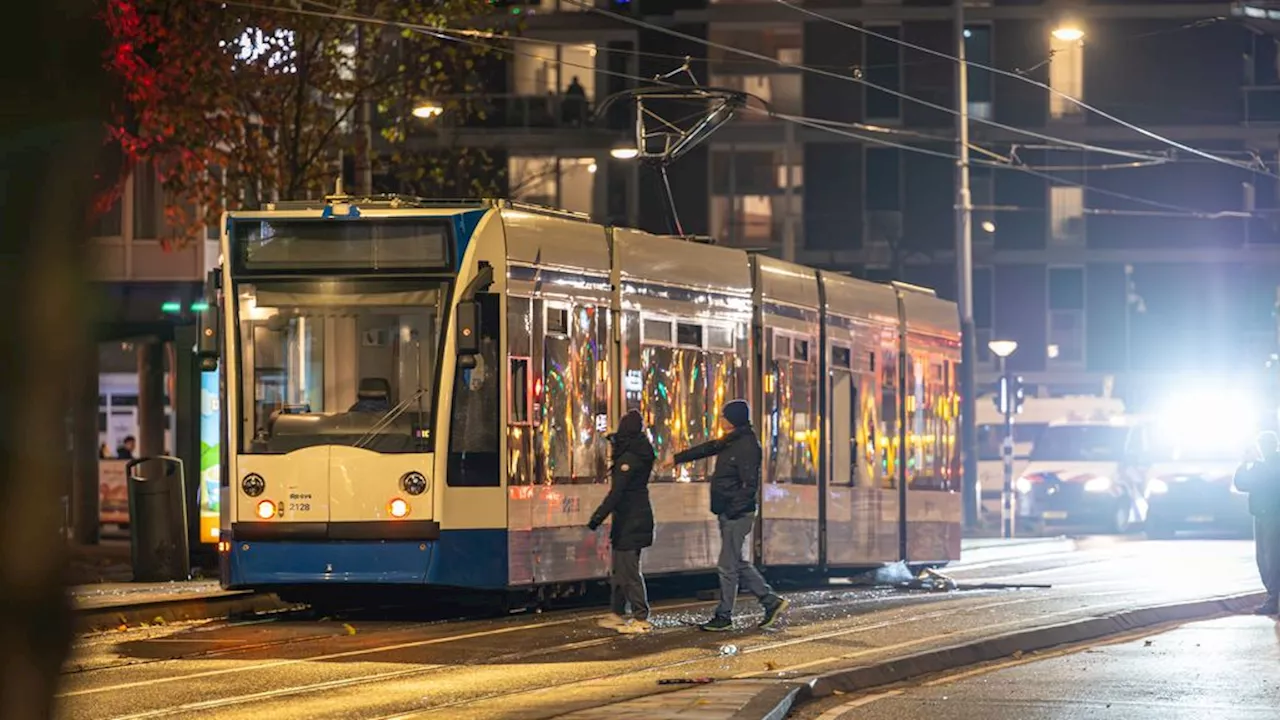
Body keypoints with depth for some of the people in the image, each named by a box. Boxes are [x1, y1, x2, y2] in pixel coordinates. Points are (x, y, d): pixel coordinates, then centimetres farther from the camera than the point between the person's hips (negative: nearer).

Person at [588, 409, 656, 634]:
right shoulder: (642, 455, 11)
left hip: (630, 520, -10)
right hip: (639, 518, 10)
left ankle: (641, 619, -8)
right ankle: (618, 614, 24)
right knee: (620, 569, 17)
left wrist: (598, 517, -22)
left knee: (629, 570, -7)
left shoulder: (628, 459, -18)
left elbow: (616, 493, -23)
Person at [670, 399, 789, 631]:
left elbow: (750, 486, -21)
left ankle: (724, 617, 5)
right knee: (737, 564, 15)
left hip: (737, 514, -10)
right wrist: (677, 459, 36)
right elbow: (706, 449, 28)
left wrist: (733, 510, -23)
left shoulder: (747, 446, -17)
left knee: (728, 566, -3)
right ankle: (772, 601, 20)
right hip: (729, 514, 10)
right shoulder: (729, 442, 11)